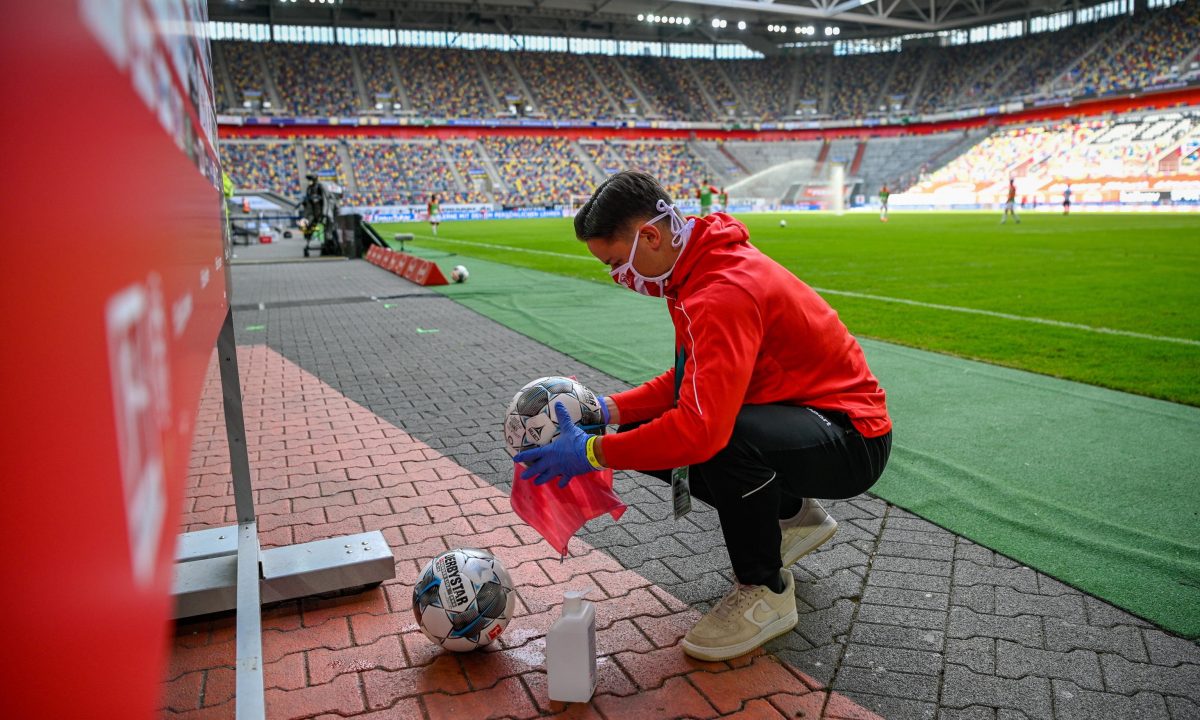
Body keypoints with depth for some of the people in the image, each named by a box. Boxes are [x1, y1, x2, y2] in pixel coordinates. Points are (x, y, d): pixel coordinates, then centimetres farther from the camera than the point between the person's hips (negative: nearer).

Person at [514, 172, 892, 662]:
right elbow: (691, 379, 9)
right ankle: (790, 515, 19)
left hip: (852, 438, -9)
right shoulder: (700, 270, 2)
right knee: (642, 436, 1)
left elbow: (702, 427, -39)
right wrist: (607, 409, -4)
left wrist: (593, 452, -28)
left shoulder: (724, 292, -30)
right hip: (798, 414, 9)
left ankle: (766, 592, -9)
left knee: (724, 438, -39)